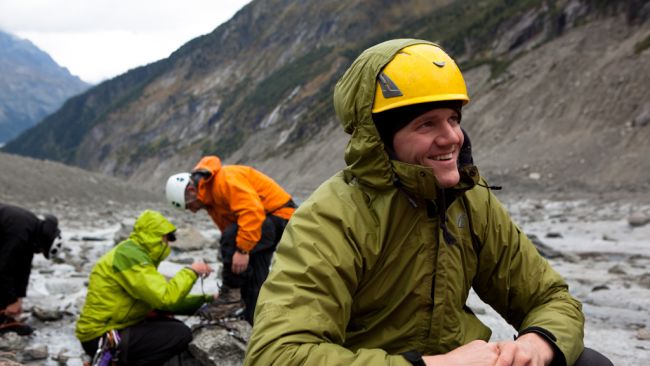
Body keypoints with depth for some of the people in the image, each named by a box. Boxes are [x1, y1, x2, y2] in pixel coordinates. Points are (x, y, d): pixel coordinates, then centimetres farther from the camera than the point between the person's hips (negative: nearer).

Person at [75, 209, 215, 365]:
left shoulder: (137, 255, 14)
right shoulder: (130, 255, -18)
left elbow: (159, 298, 14)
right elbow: (165, 298, -25)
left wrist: (202, 299, 11)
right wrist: (191, 271, -11)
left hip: (115, 327, 10)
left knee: (172, 326, 18)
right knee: (181, 334, -16)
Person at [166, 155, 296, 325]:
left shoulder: (225, 179, -24)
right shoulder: (209, 197, 8)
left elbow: (252, 211, -34)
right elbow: (229, 228, 11)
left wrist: (243, 250, -33)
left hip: (280, 215, -10)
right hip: (264, 220, 10)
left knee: (231, 237, -28)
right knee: (252, 273, 10)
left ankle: (230, 294, -17)